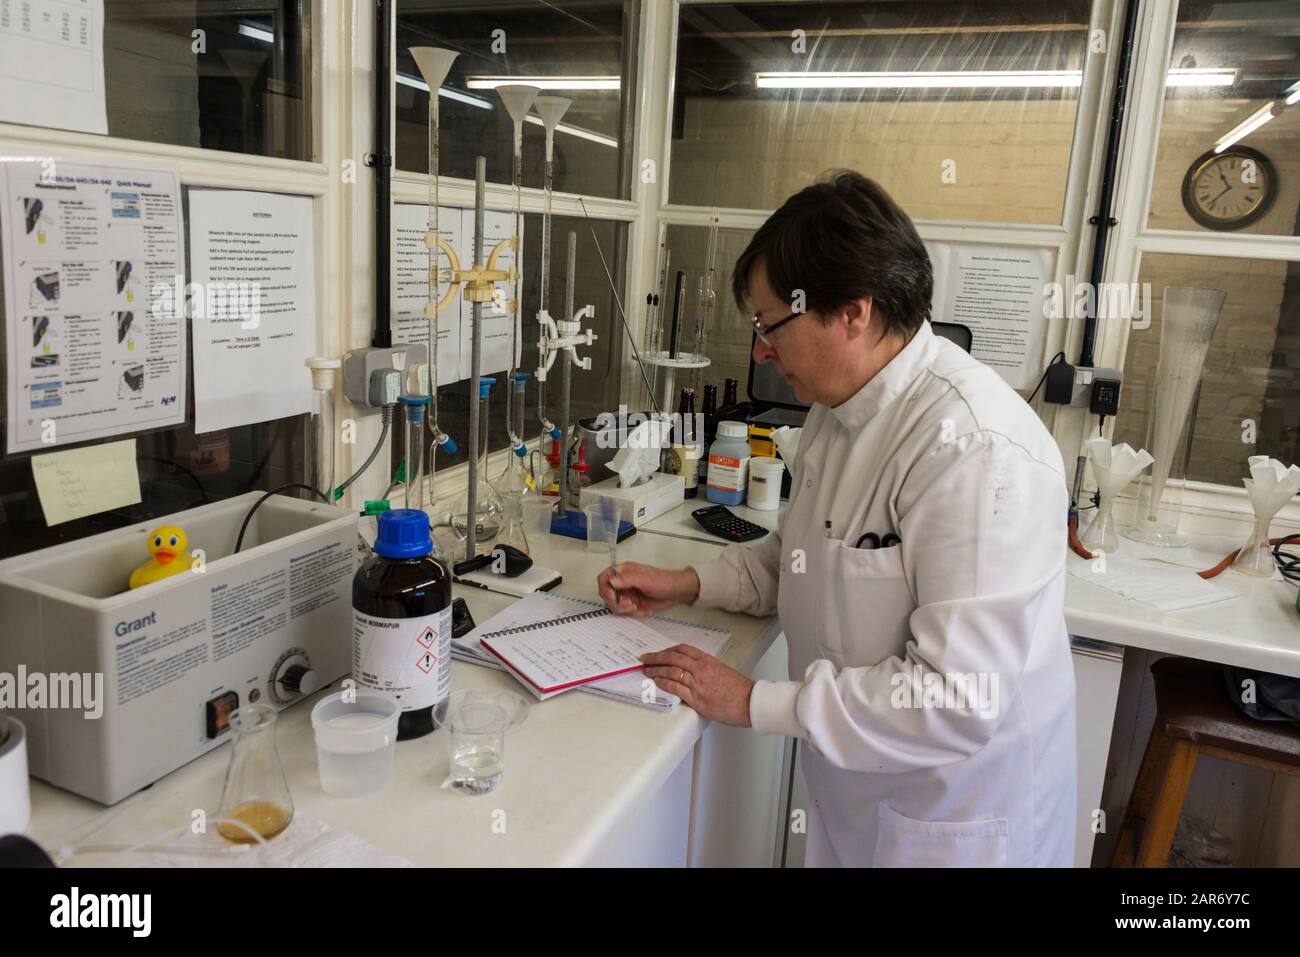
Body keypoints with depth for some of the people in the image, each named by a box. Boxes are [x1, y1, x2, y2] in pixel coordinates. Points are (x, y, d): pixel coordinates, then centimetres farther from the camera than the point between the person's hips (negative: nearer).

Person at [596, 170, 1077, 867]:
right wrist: (689, 586, -1)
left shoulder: (975, 449, -29)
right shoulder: (840, 407, 1)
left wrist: (755, 704, -23)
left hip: (953, 823, -7)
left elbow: (957, 698, -30)